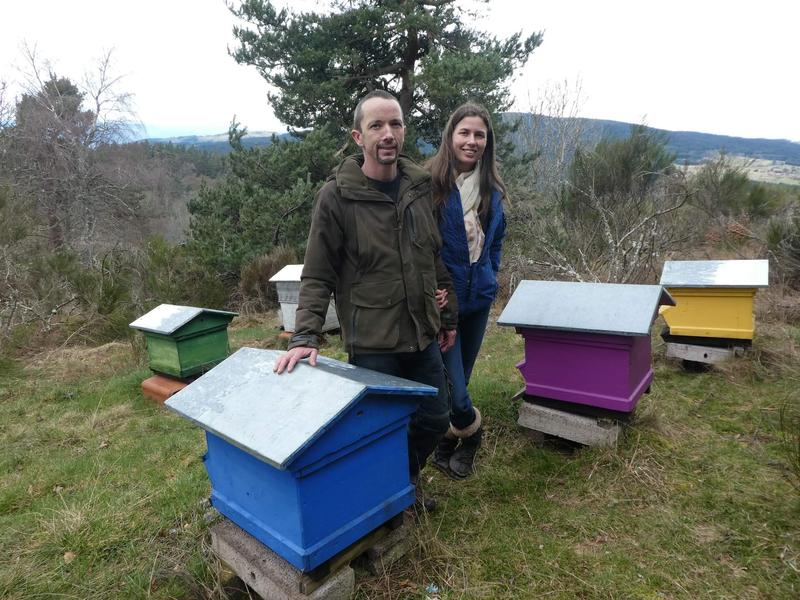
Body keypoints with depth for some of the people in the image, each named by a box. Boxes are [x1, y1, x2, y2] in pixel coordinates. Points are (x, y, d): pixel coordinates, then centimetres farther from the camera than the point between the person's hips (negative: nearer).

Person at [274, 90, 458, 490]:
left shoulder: (418, 186, 4)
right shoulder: (337, 196, -11)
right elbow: (317, 277, -9)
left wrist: (447, 317, 15)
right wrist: (305, 336, -19)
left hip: (424, 338, 6)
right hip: (372, 344, -5)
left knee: (435, 420, 17)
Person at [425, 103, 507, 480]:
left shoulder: (492, 188, 6)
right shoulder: (429, 182, -14)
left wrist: (489, 277, 10)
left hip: (478, 299, 6)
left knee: (460, 377, 18)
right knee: (453, 390, -6)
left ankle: (447, 444, 40)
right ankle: (471, 429, 28)